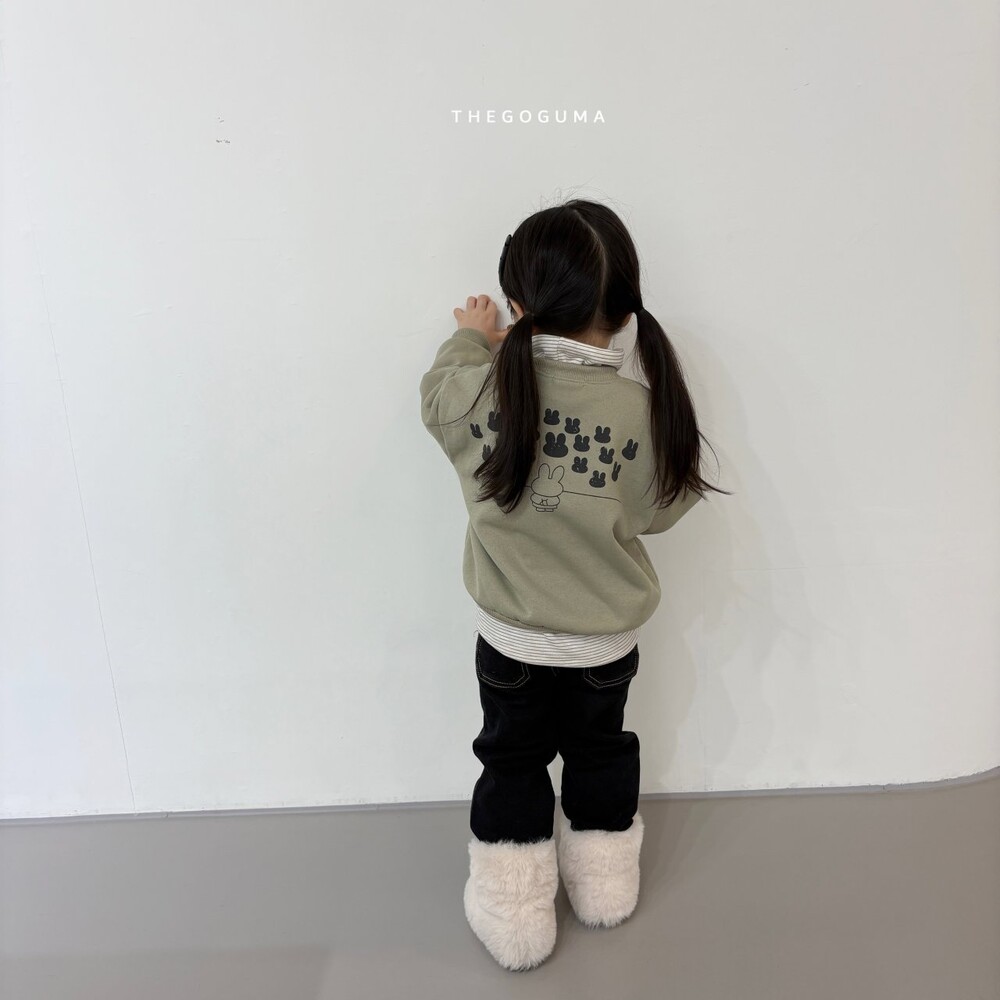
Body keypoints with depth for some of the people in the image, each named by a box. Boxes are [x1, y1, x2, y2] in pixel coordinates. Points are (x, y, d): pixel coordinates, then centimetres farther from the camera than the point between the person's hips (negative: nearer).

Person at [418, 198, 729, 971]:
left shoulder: (479, 391, -20)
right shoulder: (641, 411, -22)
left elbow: (435, 393, 4)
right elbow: (658, 510, -7)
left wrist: (471, 337, 21)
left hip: (511, 637, 0)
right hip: (608, 638, 1)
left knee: (513, 763, 21)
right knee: (599, 750, 26)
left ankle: (514, 914, 35)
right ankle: (605, 882, 48)